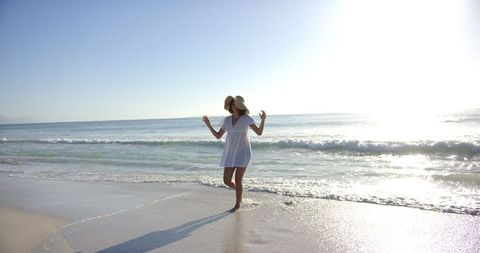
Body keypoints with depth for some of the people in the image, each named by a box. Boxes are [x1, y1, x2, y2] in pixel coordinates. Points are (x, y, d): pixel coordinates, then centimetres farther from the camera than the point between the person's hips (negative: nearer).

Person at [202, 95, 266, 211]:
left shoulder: (247, 119, -6)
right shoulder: (226, 120, 4)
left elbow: (259, 132, -4)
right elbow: (218, 136, 9)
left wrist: (263, 119, -19)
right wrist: (208, 124, 1)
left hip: (243, 153, -4)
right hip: (230, 154, 4)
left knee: (238, 180, -3)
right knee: (226, 181, 1)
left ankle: (237, 204, 20)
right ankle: (239, 190, 35)